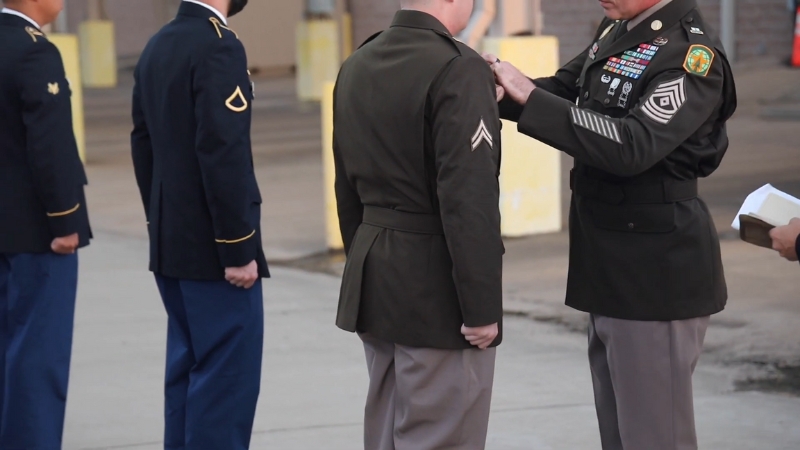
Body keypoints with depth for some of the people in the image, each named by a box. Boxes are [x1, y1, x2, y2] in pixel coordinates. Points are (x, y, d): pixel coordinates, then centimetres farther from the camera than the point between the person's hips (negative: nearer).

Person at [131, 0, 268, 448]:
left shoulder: (157, 46, 10)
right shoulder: (219, 46, -17)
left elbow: (143, 144, 15)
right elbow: (223, 155, -22)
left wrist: (162, 226, 20)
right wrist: (239, 248, -19)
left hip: (172, 244, 9)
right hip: (213, 249, -9)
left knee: (188, 370, 15)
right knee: (226, 377, -4)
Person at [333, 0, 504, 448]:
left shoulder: (357, 66, 9)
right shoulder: (457, 69, -17)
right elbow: (469, 202, -21)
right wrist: (482, 306, -17)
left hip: (373, 281, 8)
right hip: (438, 287, -8)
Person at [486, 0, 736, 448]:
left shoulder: (692, 54, -19)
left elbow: (633, 146, -29)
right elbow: (563, 92, 13)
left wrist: (529, 96, -29)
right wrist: (501, 88, -8)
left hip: (656, 273, -9)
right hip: (610, 267, 9)